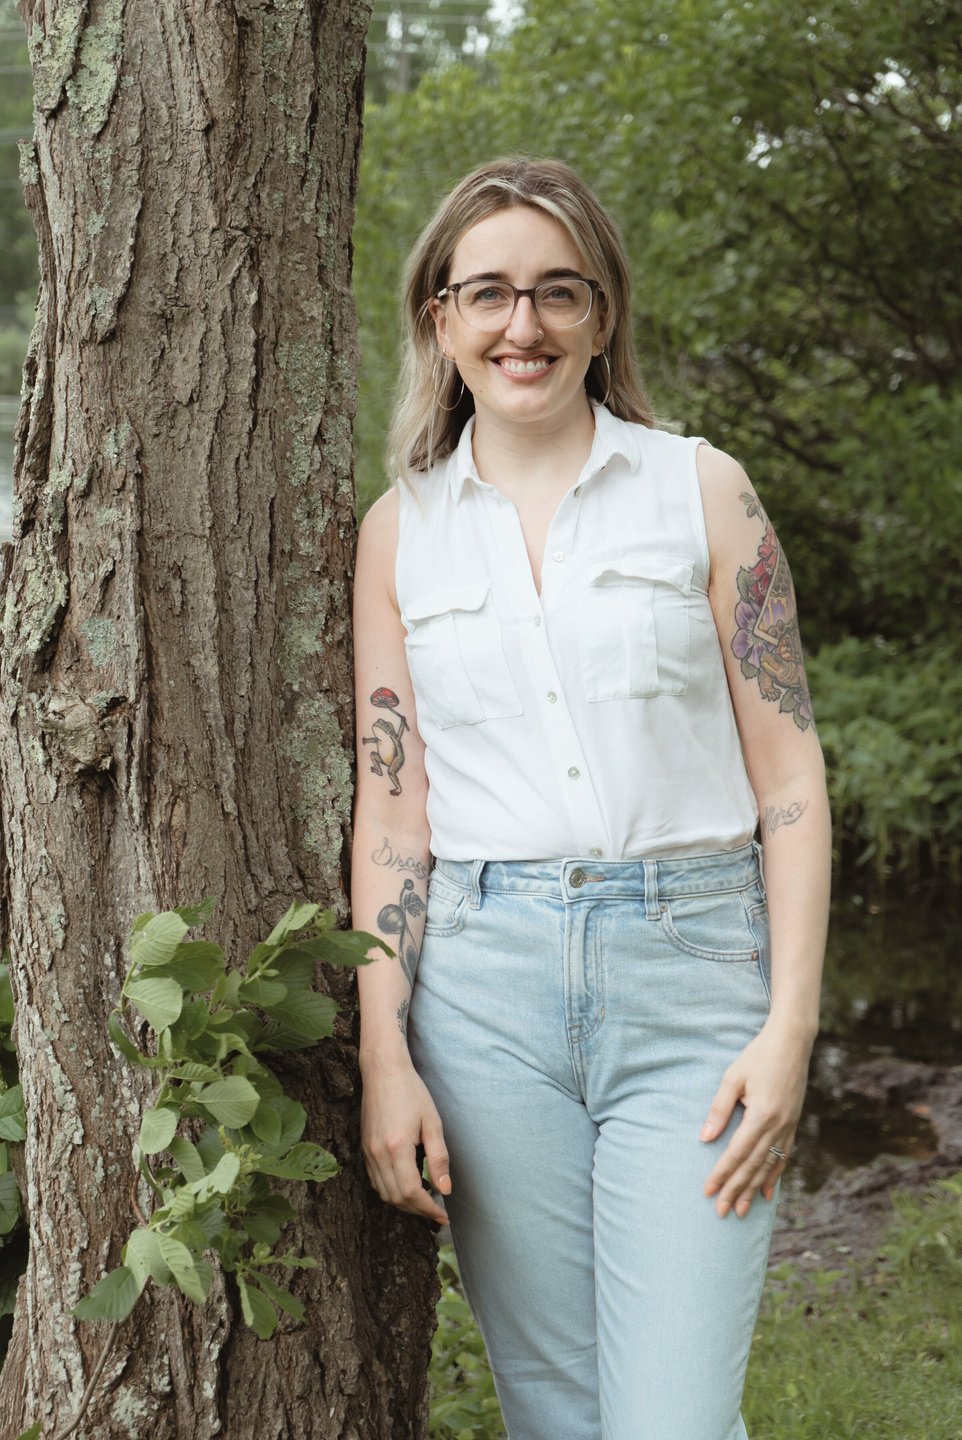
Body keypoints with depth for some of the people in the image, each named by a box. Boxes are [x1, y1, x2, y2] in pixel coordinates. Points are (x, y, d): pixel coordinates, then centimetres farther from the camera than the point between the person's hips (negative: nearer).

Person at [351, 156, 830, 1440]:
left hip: (687, 969, -2)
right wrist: (386, 1056, -2)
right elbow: (390, 804, 6)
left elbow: (789, 774, 2)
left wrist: (790, 1023, -7)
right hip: (483, 981, 2)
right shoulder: (401, 529, 9)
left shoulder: (702, 490, 3)